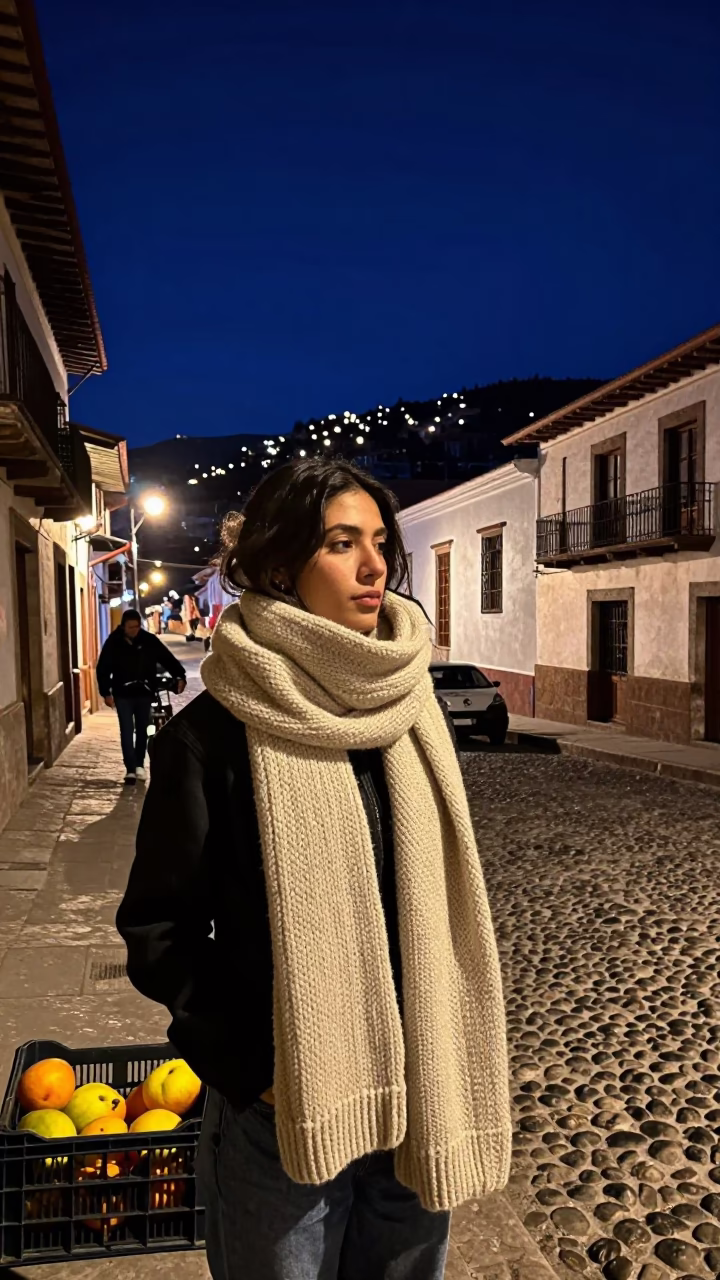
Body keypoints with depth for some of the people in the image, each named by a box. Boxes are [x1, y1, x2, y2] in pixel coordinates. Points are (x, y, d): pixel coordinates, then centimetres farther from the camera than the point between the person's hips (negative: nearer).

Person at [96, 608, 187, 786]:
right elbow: (103, 669, -3)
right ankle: (130, 769, 1)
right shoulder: (113, 642, -8)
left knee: (142, 730, 11)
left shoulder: (149, 640, -6)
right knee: (127, 732, -3)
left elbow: (167, 658, -6)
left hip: (144, 693, 2)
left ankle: (139, 765, 27)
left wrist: (180, 676, -19)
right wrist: (106, 693, -9)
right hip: (123, 694, -1)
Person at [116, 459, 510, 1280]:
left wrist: (445, 1070, 6)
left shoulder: (408, 711, 0)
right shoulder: (215, 735, -15)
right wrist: (250, 1069, -12)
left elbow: (447, 901, 8)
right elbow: (158, 929, -8)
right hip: (283, 1109, -4)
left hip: (419, 1096, 5)